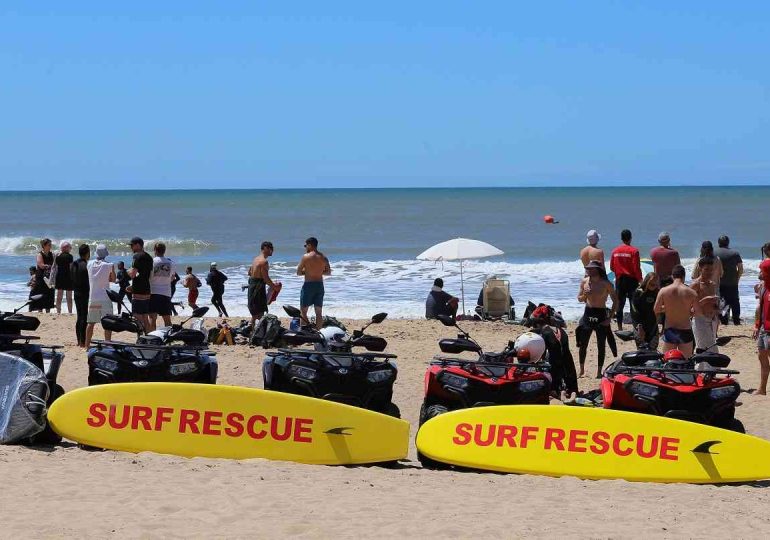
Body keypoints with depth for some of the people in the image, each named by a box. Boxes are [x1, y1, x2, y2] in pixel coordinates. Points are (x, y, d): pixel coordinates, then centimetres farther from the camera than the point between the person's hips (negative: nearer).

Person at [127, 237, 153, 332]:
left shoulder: (137, 256, -12)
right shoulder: (149, 257, 16)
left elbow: (132, 274, -19)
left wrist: (128, 271, 4)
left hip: (138, 293, -9)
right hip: (147, 292, 9)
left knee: (138, 319, -7)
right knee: (145, 319, 13)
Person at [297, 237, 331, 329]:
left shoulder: (306, 257, -10)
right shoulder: (323, 257, 4)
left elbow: (298, 272, -7)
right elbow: (328, 272, 13)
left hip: (309, 284, -5)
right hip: (320, 285, 5)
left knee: (303, 311, 2)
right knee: (319, 312, 9)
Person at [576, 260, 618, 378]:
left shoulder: (606, 284, -7)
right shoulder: (584, 282, 4)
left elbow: (615, 301, -2)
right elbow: (579, 299, 12)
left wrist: (609, 318, -8)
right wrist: (585, 295, -12)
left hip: (601, 315, -3)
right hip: (588, 314, 3)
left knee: (601, 345, 1)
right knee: (583, 344, 3)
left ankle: (599, 372, 8)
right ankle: (582, 370, 15)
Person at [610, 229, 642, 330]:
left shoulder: (615, 251, 3)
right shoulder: (633, 251, -10)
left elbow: (611, 267, 6)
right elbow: (636, 268, -12)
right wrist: (640, 280, -3)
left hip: (619, 280, 3)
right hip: (631, 280, -3)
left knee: (619, 304, 8)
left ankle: (620, 327, 7)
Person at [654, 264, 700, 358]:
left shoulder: (663, 291, -8)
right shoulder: (691, 292, -9)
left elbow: (656, 309, -2)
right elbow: (698, 312, -2)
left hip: (669, 330, 0)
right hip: (685, 331, 0)